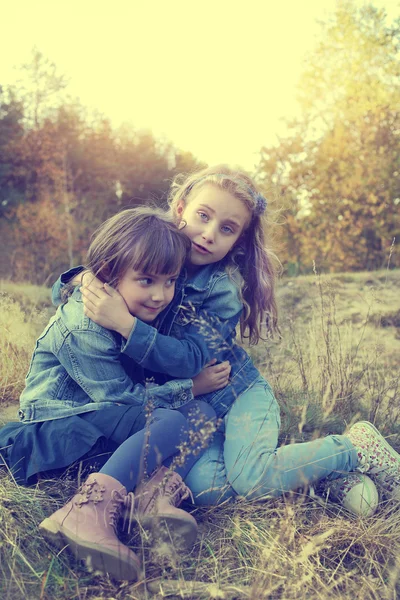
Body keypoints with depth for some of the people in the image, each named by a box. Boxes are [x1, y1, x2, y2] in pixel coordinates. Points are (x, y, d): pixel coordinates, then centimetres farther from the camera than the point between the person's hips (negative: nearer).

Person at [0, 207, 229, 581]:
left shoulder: (139, 311, 4)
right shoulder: (83, 328, -22)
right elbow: (120, 396, -21)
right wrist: (191, 387, -16)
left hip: (103, 419, 8)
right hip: (60, 425, -8)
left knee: (202, 415, -10)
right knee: (169, 421, -30)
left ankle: (157, 493, -32)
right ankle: (89, 509, -41)